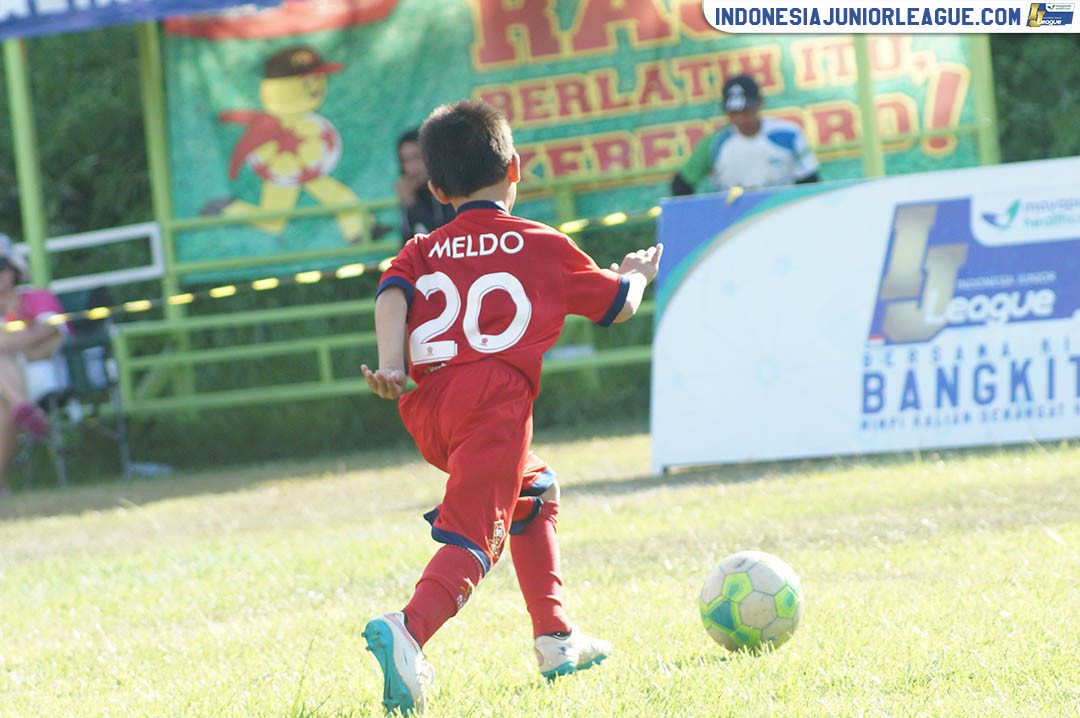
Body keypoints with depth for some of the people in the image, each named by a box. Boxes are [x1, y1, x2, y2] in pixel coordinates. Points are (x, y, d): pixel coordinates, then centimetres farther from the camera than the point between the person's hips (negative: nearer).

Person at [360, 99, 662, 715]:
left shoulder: (422, 252, 20)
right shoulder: (546, 248, 14)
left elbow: (393, 293, 0)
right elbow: (618, 306, 23)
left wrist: (391, 364, -12)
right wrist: (636, 274, 45)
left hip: (427, 406, 6)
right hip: (495, 399, -6)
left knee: (534, 494, 29)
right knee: (474, 537, -15)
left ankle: (556, 638, 32)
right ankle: (409, 630, -43)